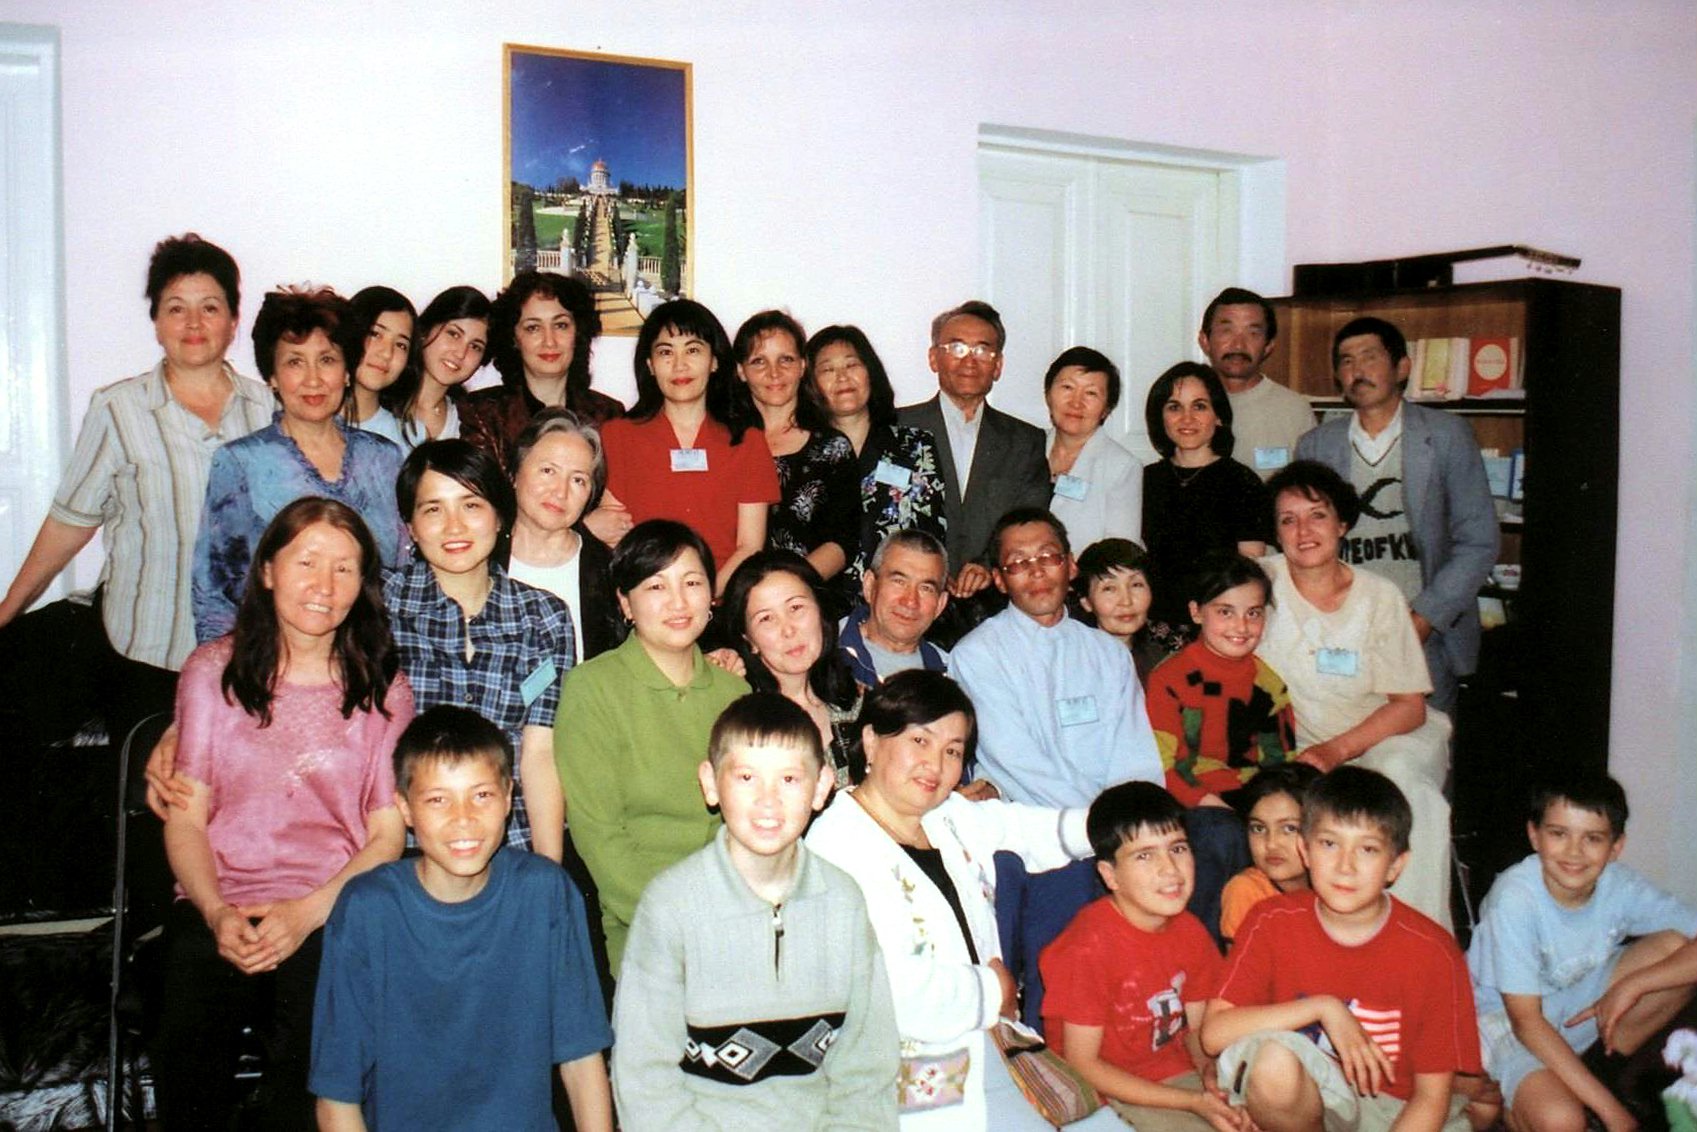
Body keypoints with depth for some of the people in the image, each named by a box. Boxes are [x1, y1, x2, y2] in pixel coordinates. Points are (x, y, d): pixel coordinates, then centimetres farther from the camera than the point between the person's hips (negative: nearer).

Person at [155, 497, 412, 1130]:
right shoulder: (213, 671, 11)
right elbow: (185, 818, 7)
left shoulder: (383, 692, 9)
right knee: (188, 1045, -28)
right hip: (218, 904, 1)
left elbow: (388, 835, 6)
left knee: (316, 1048, -29)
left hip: (334, 911, 0)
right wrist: (218, 913, -11)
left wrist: (307, 912, -11)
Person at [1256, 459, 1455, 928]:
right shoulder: (1265, 583, -5)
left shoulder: (1379, 597, -5)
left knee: (1401, 782, -31)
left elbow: (1410, 707, -4)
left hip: (1387, 734, 0)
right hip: (1297, 743, 0)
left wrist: (1337, 750, -19)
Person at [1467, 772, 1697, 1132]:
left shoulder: (1618, 885, -16)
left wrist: (1634, 983, -29)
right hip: (1504, 1018, -6)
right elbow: (1526, 1019, -26)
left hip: (1582, 1004, 6)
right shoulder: (1514, 898, -28)